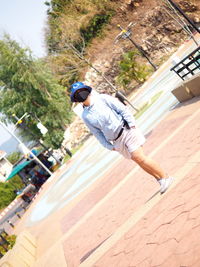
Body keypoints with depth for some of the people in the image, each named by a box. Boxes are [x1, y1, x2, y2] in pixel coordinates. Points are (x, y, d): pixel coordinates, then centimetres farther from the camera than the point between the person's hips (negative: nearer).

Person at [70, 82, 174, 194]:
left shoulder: (102, 98, -3)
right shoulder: (85, 116, 7)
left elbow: (122, 109, -5)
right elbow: (97, 133, 10)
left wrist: (131, 124, -13)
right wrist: (109, 146, 3)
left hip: (126, 130, -4)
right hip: (117, 141, 5)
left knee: (139, 157, -15)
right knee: (138, 160, 4)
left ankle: (165, 178, -2)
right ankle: (161, 180, 17)